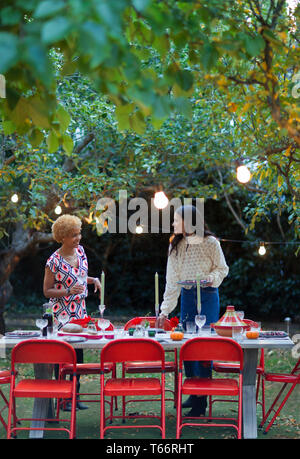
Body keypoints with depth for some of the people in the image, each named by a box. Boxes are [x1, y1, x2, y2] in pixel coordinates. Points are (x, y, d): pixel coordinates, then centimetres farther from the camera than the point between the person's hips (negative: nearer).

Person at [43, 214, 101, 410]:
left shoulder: (80, 251, 4)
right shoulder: (54, 261, -16)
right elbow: (47, 291, -11)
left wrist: (93, 280, 1)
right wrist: (69, 291, -24)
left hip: (80, 310, 7)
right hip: (62, 313, -6)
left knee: (78, 351, 9)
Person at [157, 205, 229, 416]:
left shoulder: (210, 243, -8)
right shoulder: (175, 246, 5)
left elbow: (222, 268, 3)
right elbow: (172, 281, 5)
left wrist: (212, 278, -19)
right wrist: (165, 310, 1)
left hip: (208, 296, -5)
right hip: (187, 296, 5)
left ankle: (201, 401, -1)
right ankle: (192, 394, 18)